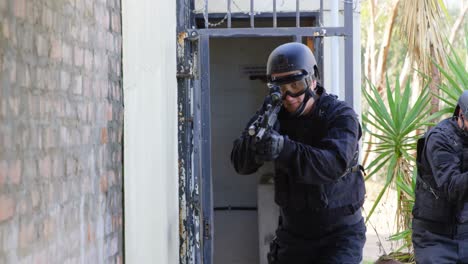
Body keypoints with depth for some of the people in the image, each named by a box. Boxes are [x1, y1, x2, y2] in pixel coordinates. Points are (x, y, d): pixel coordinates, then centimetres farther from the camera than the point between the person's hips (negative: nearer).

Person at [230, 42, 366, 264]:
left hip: (339, 236, -4)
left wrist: (284, 149, -46)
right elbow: (240, 163, -10)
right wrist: (254, 143, -32)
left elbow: (335, 164, -33)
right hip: (293, 235, 5)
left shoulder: (341, 116, -14)